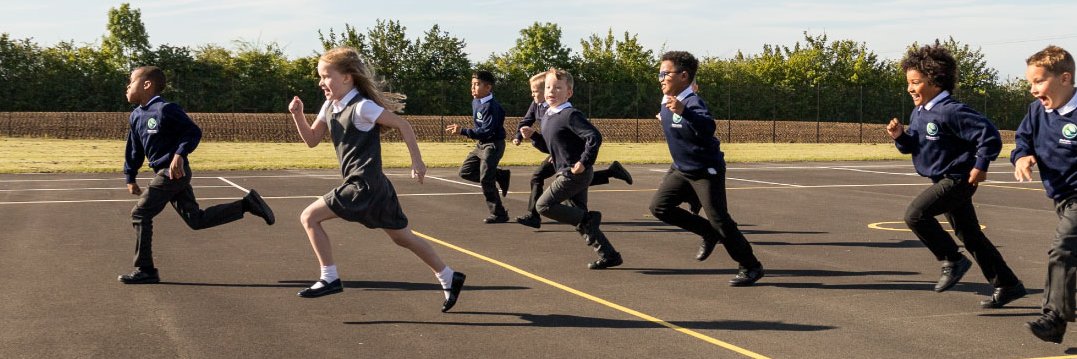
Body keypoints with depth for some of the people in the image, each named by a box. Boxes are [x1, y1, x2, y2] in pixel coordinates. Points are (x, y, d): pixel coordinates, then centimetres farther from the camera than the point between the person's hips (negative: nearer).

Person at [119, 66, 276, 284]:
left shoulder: (165, 109, -14)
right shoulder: (136, 116, 13)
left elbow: (193, 132, -15)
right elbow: (134, 149, 22)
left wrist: (179, 154, -26)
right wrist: (130, 178, 23)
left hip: (173, 171, -9)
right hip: (164, 173, 9)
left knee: (140, 213, -6)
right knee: (196, 220, 8)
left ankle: (145, 270, 2)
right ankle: (247, 204, 13)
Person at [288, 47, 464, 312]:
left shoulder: (361, 107, -14)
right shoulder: (330, 107, 11)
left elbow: (402, 125, -12)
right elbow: (312, 140, 17)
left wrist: (417, 161, -11)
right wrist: (298, 115, 1)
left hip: (365, 186, -9)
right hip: (375, 189, 9)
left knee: (309, 217, -8)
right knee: (403, 237, 15)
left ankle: (329, 279, -4)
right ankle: (449, 278, 23)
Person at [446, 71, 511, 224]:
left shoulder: (491, 106, -23)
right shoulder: (475, 102, 5)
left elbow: (487, 132, -28)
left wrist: (463, 131, -31)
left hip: (493, 145, -9)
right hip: (481, 144, 9)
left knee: (485, 180, -11)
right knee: (465, 171, 8)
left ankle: (499, 214, 0)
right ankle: (501, 176, 16)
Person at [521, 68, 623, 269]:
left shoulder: (570, 115, -15)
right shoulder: (550, 116, 14)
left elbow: (594, 137, -23)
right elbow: (548, 147, 23)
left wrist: (584, 162, -23)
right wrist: (532, 136, 8)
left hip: (575, 173, -10)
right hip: (567, 174, 10)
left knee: (543, 205, -11)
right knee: (579, 215, 11)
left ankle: (587, 219, -3)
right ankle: (609, 256, 16)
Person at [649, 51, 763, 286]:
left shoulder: (693, 103, -25)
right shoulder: (665, 103, 1)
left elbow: (708, 127, -47)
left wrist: (683, 111, -59)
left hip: (706, 171, -8)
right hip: (681, 169, 8)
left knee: (719, 219, -7)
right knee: (659, 207, -5)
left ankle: (750, 267, 11)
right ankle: (709, 233, 12)